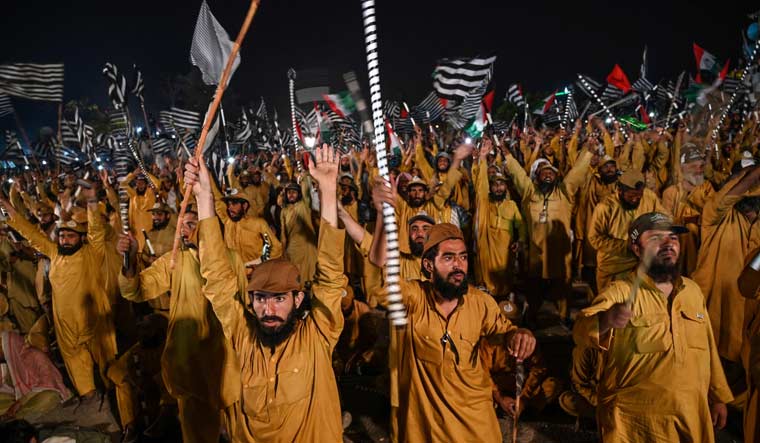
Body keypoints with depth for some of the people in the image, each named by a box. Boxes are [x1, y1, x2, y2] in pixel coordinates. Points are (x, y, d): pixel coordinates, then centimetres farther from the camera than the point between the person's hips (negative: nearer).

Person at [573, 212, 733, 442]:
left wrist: (718, 396, 17)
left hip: (693, 417, 6)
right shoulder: (620, 292, -13)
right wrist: (606, 320, -50)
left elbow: (708, 346, 16)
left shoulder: (692, 290, 7)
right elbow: (581, 332, -30)